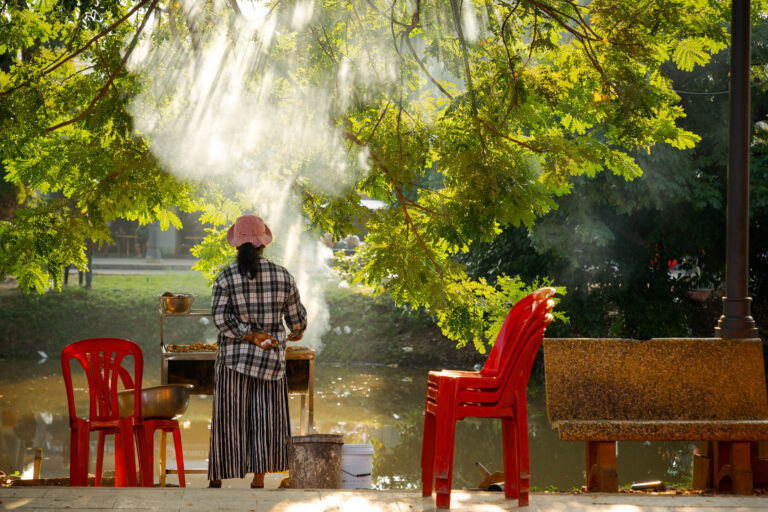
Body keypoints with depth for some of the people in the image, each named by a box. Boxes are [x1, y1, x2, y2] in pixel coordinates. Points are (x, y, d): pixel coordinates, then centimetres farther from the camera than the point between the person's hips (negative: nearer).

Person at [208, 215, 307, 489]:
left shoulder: (226, 277, -6)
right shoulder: (283, 276, -2)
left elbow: (221, 317, -15)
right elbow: (296, 316, 6)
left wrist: (252, 336, -11)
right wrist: (297, 332, 27)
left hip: (233, 357, 0)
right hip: (271, 361, 1)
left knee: (229, 419, 7)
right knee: (265, 421, 8)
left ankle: (216, 479, 16)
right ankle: (259, 480, 9)